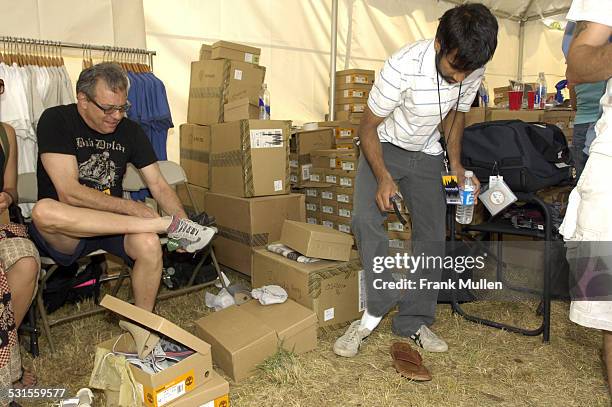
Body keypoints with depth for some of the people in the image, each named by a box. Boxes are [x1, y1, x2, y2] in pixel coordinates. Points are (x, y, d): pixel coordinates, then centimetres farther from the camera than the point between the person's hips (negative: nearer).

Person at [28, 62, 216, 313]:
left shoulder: (130, 130, 4)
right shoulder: (55, 121, -8)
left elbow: (158, 185, 1)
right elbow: (69, 193, -17)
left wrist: (185, 224, -14)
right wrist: (131, 207, -18)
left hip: (112, 223, 3)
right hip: (65, 229, -2)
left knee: (149, 243, -30)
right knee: (44, 209, -37)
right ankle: (167, 225, -30)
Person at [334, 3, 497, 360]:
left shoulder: (474, 71, -15)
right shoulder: (403, 67, -31)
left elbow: (456, 114, 5)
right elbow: (369, 126, -21)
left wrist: (456, 164, -6)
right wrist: (383, 177, -29)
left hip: (427, 155, 4)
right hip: (384, 147, -3)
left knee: (433, 234, -3)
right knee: (367, 218, -25)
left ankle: (414, 322, 7)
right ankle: (378, 308, -13)